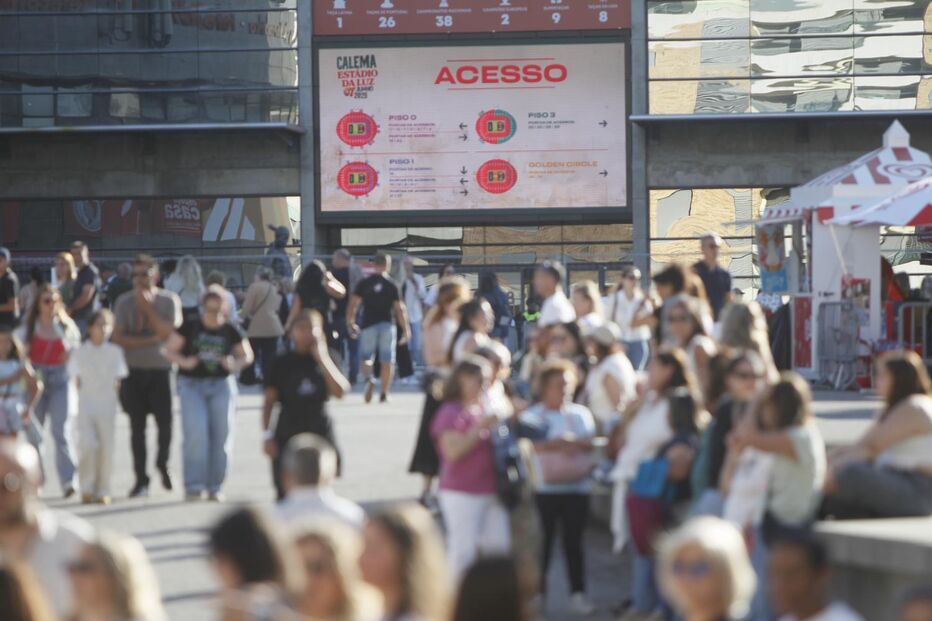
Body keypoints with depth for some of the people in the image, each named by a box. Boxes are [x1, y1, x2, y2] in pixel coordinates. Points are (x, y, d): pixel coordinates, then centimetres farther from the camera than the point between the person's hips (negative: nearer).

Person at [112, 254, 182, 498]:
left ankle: (162, 464, 23)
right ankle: (141, 480, 7)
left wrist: (147, 307, -12)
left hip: (161, 370, -1)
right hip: (134, 370, 1)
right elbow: (118, 337, -4)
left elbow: (168, 332, -11)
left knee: (165, 422, -5)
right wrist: (151, 340, -12)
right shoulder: (124, 302, 4)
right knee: (137, 427, 2)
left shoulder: (169, 300, 1)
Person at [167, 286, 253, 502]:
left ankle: (214, 487, 11)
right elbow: (170, 350, 1)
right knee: (196, 432, -15)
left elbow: (247, 355, 12)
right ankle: (193, 486, -10)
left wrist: (236, 364, -10)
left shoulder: (231, 331, 3)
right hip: (192, 384, -2)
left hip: (221, 385, 2)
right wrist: (183, 361, -19)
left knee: (222, 434, -1)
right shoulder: (190, 328, -2)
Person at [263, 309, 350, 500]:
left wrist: (322, 358, -13)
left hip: (320, 434, 1)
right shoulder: (282, 363, 1)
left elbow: (340, 391, -12)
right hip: (287, 437, -1)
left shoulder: (327, 359, 3)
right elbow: (269, 401, 2)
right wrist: (267, 435, -6)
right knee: (286, 496, -2)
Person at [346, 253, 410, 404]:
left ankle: (368, 379, -20)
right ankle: (384, 393, 5)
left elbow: (353, 304, -1)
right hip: (387, 325, 0)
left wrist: (350, 323, 11)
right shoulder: (392, 285, 0)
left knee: (366, 357, 10)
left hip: (369, 324, 0)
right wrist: (406, 329, 5)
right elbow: (400, 309, -1)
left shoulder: (364, 284, 2)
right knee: (387, 361, 7)